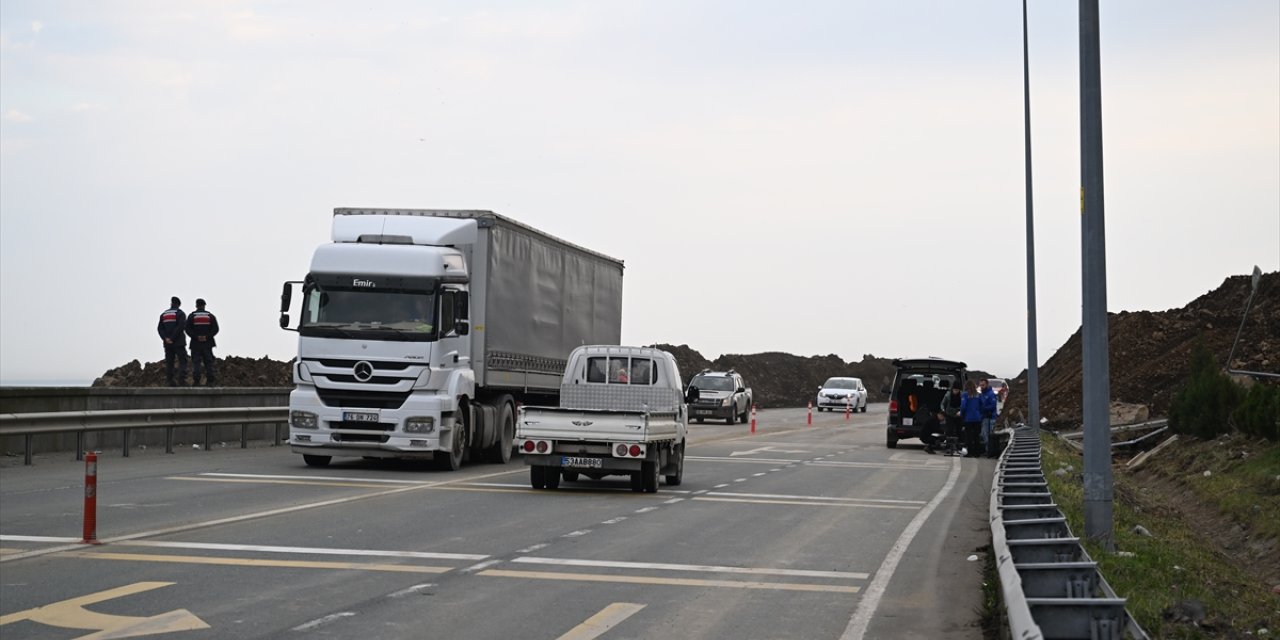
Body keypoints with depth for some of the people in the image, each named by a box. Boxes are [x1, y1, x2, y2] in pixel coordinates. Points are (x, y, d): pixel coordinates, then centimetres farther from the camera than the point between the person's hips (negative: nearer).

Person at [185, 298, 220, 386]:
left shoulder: (191, 316, 2)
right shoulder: (210, 316, 6)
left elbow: (188, 329, -8)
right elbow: (215, 329, -4)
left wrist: (196, 337, -11)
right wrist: (207, 336, -9)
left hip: (195, 343, -1)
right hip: (207, 343, 1)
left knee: (196, 363, -1)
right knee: (208, 362, 5)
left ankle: (196, 381, -8)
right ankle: (210, 381, 0)